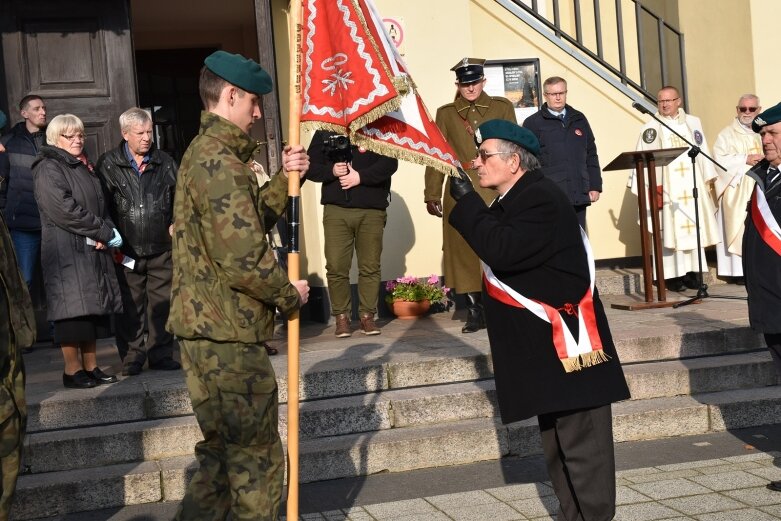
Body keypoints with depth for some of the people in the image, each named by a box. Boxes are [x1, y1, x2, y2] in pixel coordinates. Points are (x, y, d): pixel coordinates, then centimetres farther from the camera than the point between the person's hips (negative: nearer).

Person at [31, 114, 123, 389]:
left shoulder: (84, 167, 20)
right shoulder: (48, 168, -6)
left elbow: (102, 203, 19)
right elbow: (63, 209, -17)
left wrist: (108, 231, -2)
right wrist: (103, 231, -14)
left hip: (94, 250, 8)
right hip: (67, 251, -8)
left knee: (93, 309, 8)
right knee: (73, 309, -7)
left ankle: (91, 367, 14)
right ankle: (72, 370, 0)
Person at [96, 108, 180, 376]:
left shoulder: (165, 162, 8)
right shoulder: (108, 164, 1)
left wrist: (176, 223, 4)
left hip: (161, 248, 2)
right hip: (126, 250, -2)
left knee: (162, 304, 6)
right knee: (130, 307, 3)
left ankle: (161, 354, 17)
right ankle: (132, 359, 13)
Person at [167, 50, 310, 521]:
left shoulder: (206, 152, 16)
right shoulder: (220, 161, -17)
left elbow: (250, 220, 18)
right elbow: (243, 258, -24)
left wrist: (285, 179, 5)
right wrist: (289, 294, -8)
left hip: (205, 326, 11)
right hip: (227, 332, -11)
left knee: (224, 452, 19)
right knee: (257, 459, 0)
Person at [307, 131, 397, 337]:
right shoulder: (324, 132, 13)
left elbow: (390, 162, -5)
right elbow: (310, 167, 9)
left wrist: (360, 176, -14)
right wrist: (331, 171, -11)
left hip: (371, 211, -1)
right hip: (335, 211, 1)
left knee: (370, 266, 0)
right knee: (336, 266, -4)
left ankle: (367, 315, 10)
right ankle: (341, 317, 6)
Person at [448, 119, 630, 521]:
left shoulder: (541, 199, -16)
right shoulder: (512, 201, 15)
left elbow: (501, 251, -27)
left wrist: (466, 200, -20)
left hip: (565, 343, -10)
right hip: (544, 346, 10)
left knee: (581, 442, -4)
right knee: (557, 442, 17)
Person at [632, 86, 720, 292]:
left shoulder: (693, 123, 13)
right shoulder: (651, 128, 4)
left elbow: (703, 151, 13)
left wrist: (708, 177, 7)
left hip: (692, 185, 3)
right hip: (666, 186, -3)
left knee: (693, 226, 2)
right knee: (670, 228, -6)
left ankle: (691, 272, 7)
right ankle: (673, 274, -5)